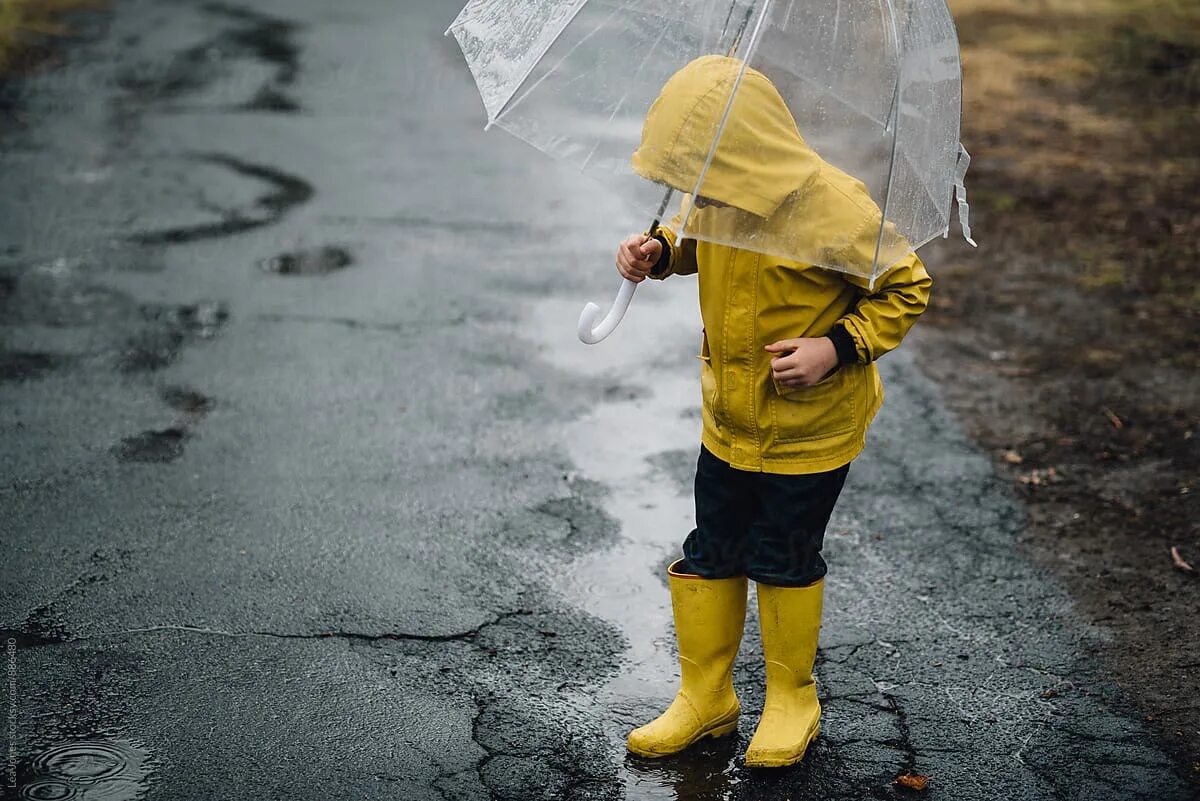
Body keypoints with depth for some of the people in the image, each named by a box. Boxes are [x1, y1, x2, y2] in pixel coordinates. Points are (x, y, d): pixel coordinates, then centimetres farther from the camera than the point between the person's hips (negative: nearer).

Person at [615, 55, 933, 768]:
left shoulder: (833, 208, -26)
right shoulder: (717, 199, -9)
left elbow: (908, 288, -13)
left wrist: (837, 348, -25)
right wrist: (658, 251, -7)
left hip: (810, 428, -5)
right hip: (727, 419, 5)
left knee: (784, 561, 8)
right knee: (709, 556, 12)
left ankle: (793, 702, 32)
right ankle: (706, 699, 30)